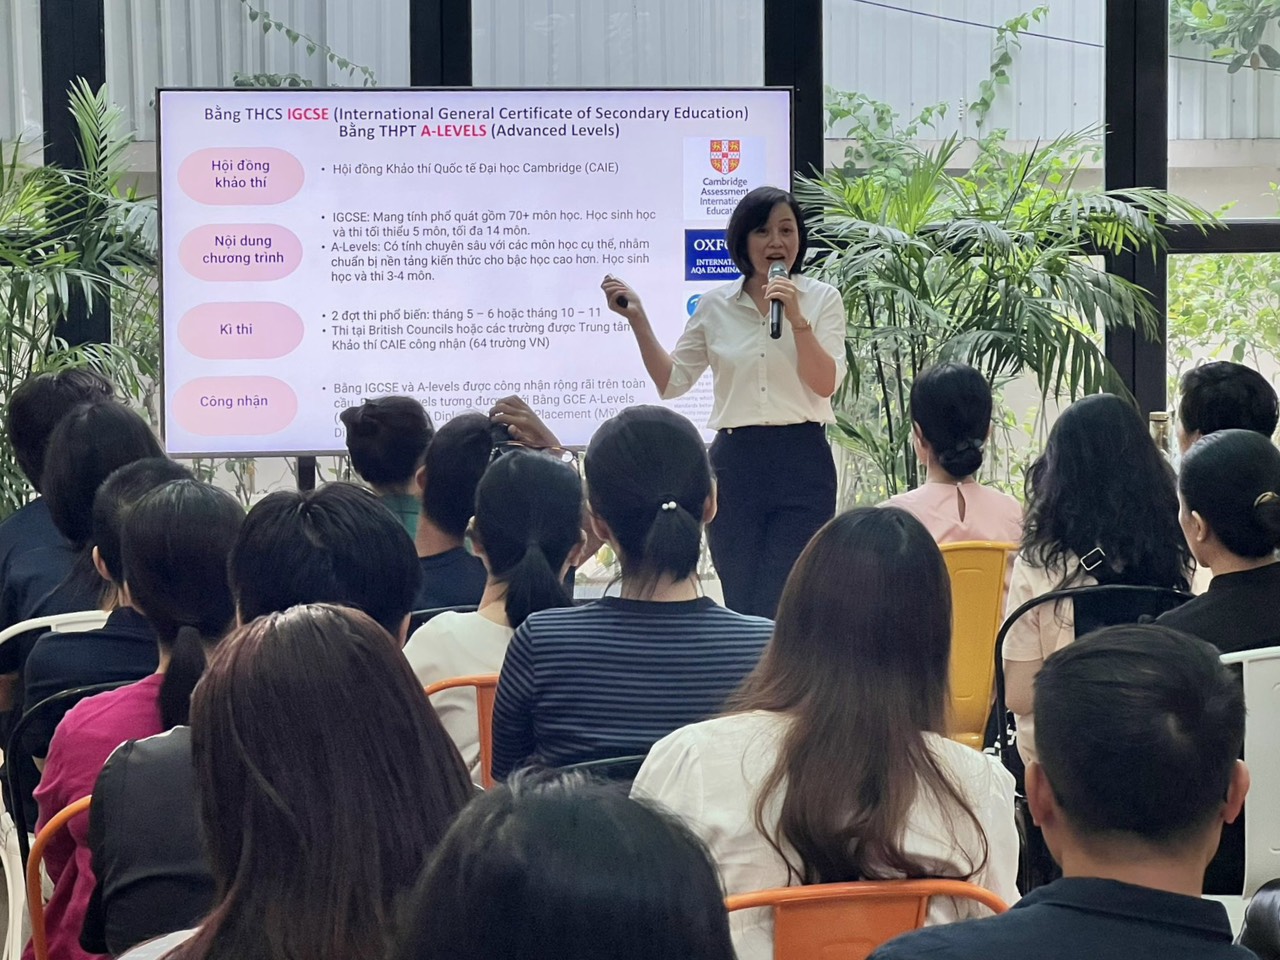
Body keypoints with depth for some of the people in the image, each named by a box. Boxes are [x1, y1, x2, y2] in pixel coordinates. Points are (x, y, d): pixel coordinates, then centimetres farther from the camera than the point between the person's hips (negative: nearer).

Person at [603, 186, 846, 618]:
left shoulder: (822, 299, 4)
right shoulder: (715, 306, 9)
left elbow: (826, 384, -6)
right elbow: (672, 381, 12)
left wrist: (796, 319, -18)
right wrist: (638, 320, 2)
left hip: (802, 462, -2)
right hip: (735, 463, 2)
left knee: (787, 604, -8)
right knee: (740, 602, 4)